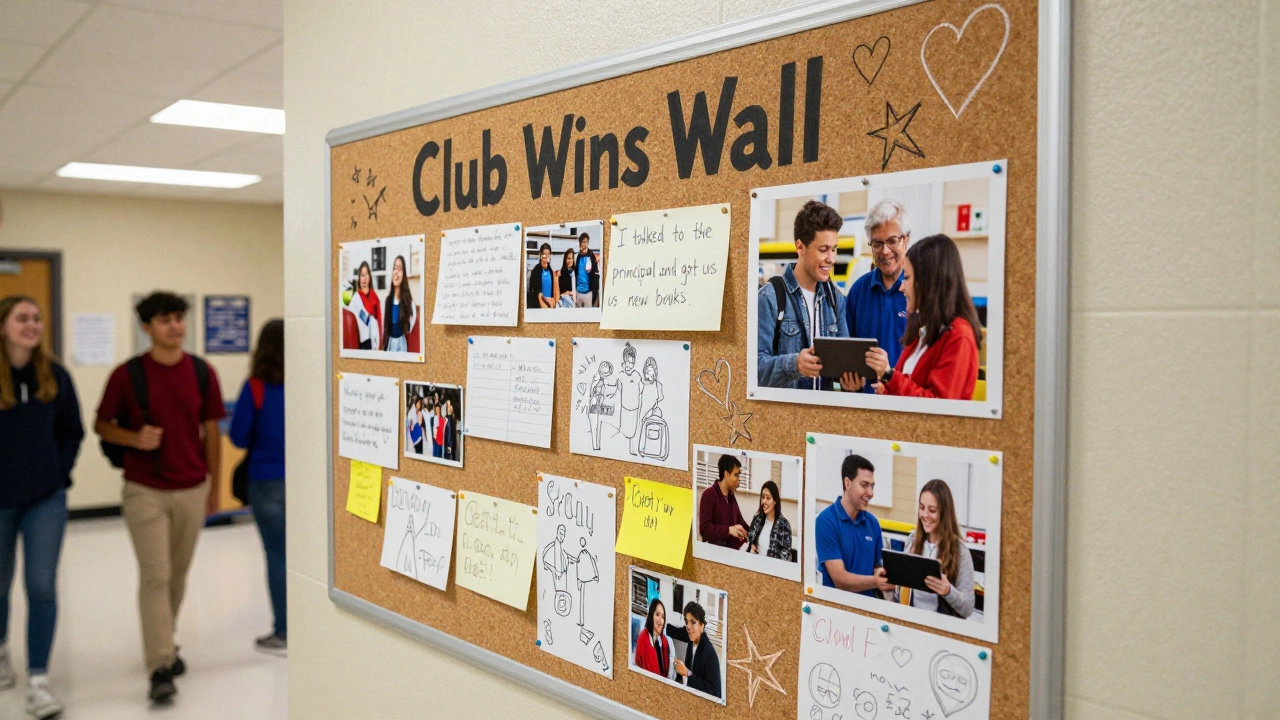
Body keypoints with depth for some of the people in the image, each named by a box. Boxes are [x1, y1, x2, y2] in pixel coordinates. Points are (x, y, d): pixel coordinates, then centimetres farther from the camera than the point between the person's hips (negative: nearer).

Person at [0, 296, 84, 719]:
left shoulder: (55, 375, -3)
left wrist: (60, 471, 0)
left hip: (46, 498, 1)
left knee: (42, 585, -5)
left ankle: (38, 682, 2)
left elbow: (72, 430, 9)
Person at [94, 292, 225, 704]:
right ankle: (160, 667, -3)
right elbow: (102, 425, 4)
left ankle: (166, 642, 35)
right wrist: (135, 438, -16)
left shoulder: (202, 372, 1)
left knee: (177, 575, 15)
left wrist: (215, 487, 10)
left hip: (191, 491, 3)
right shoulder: (128, 374, -5)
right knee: (155, 576, -7)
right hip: (144, 491, -3)